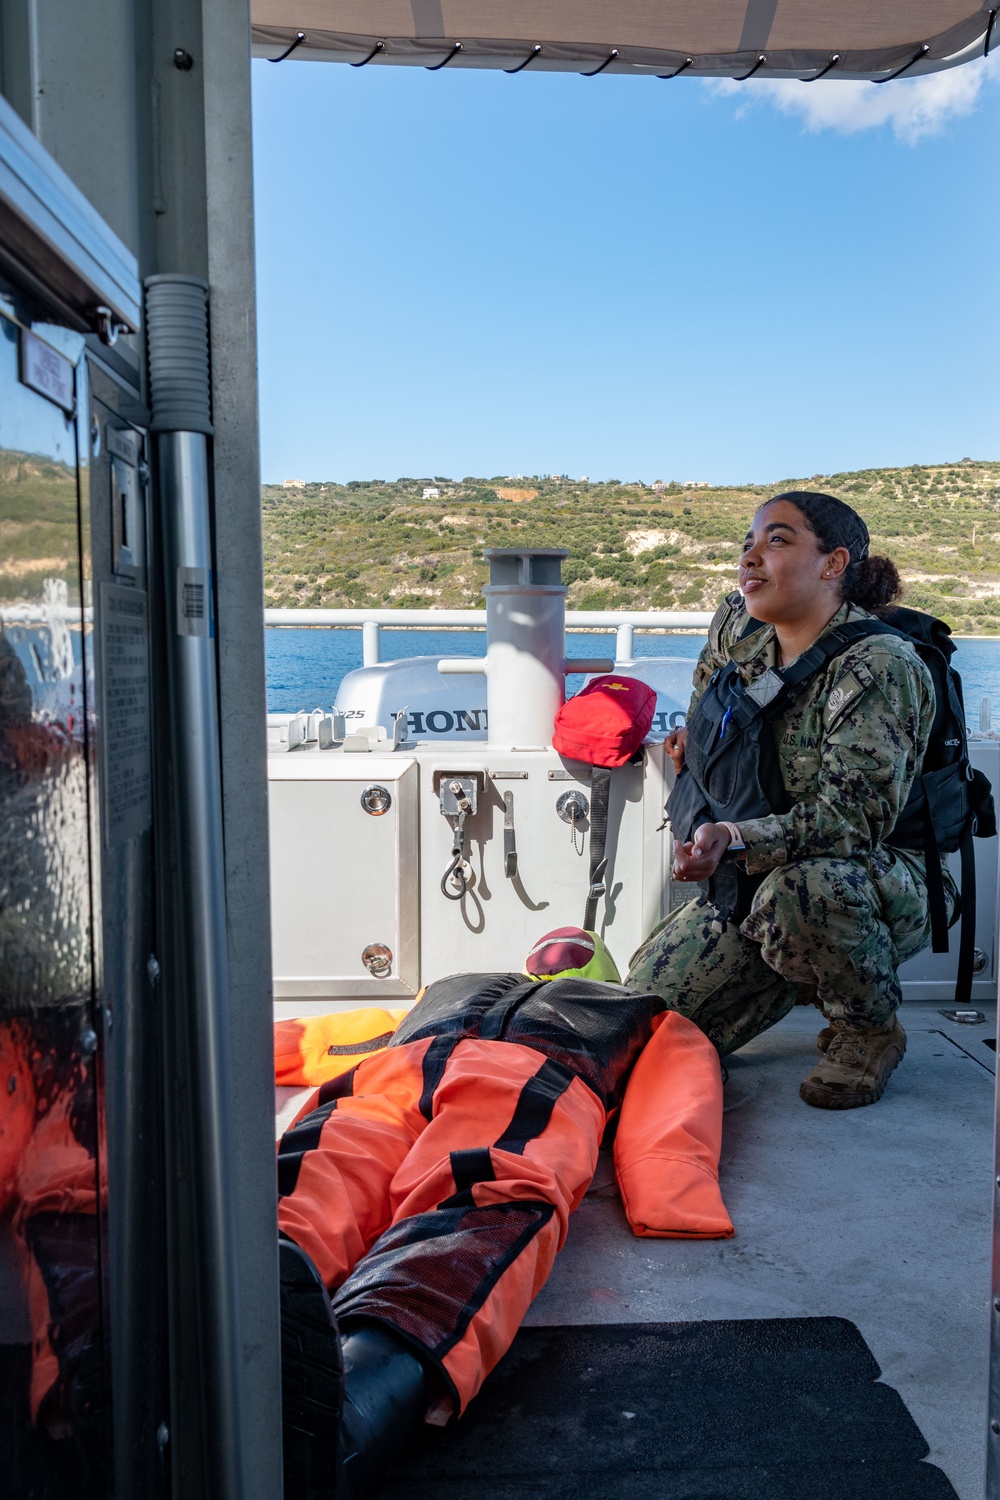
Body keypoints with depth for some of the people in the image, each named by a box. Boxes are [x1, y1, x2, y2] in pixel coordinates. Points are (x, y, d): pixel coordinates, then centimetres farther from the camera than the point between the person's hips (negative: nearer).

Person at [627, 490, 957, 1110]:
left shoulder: (877, 667, -23)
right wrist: (698, 729, 24)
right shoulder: (737, 623, -1)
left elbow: (851, 818, -31)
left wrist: (734, 839, -43)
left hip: (881, 887, -7)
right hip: (746, 884, 7)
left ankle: (872, 1030, -9)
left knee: (799, 890, -43)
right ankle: (813, 973, 22)